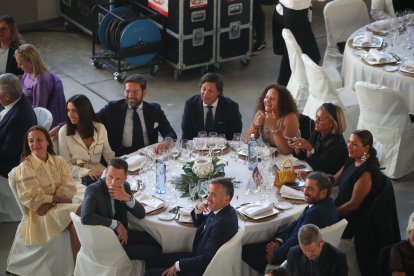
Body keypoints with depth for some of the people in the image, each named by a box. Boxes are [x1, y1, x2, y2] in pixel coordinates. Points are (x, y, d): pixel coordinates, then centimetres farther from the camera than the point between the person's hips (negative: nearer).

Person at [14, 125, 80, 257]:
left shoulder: (59, 161, 10)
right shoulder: (24, 168, -2)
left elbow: (69, 187, 1)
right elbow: (32, 198, -9)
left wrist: (49, 202, -16)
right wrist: (59, 199, -14)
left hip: (62, 206, 4)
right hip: (40, 212, -4)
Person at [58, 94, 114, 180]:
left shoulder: (100, 128, 5)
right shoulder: (64, 132, -2)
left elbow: (109, 155, 12)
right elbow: (66, 165, -5)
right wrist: (87, 172, -20)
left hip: (99, 172, 3)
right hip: (77, 176, -3)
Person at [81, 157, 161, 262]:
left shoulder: (125, 187, -1)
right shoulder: (93, 189, -20)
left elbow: (141, 214, -4)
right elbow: (85, 217, -36)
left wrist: (127, 198, -24)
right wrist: (116, 224, -27)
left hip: (121, 234, 7)